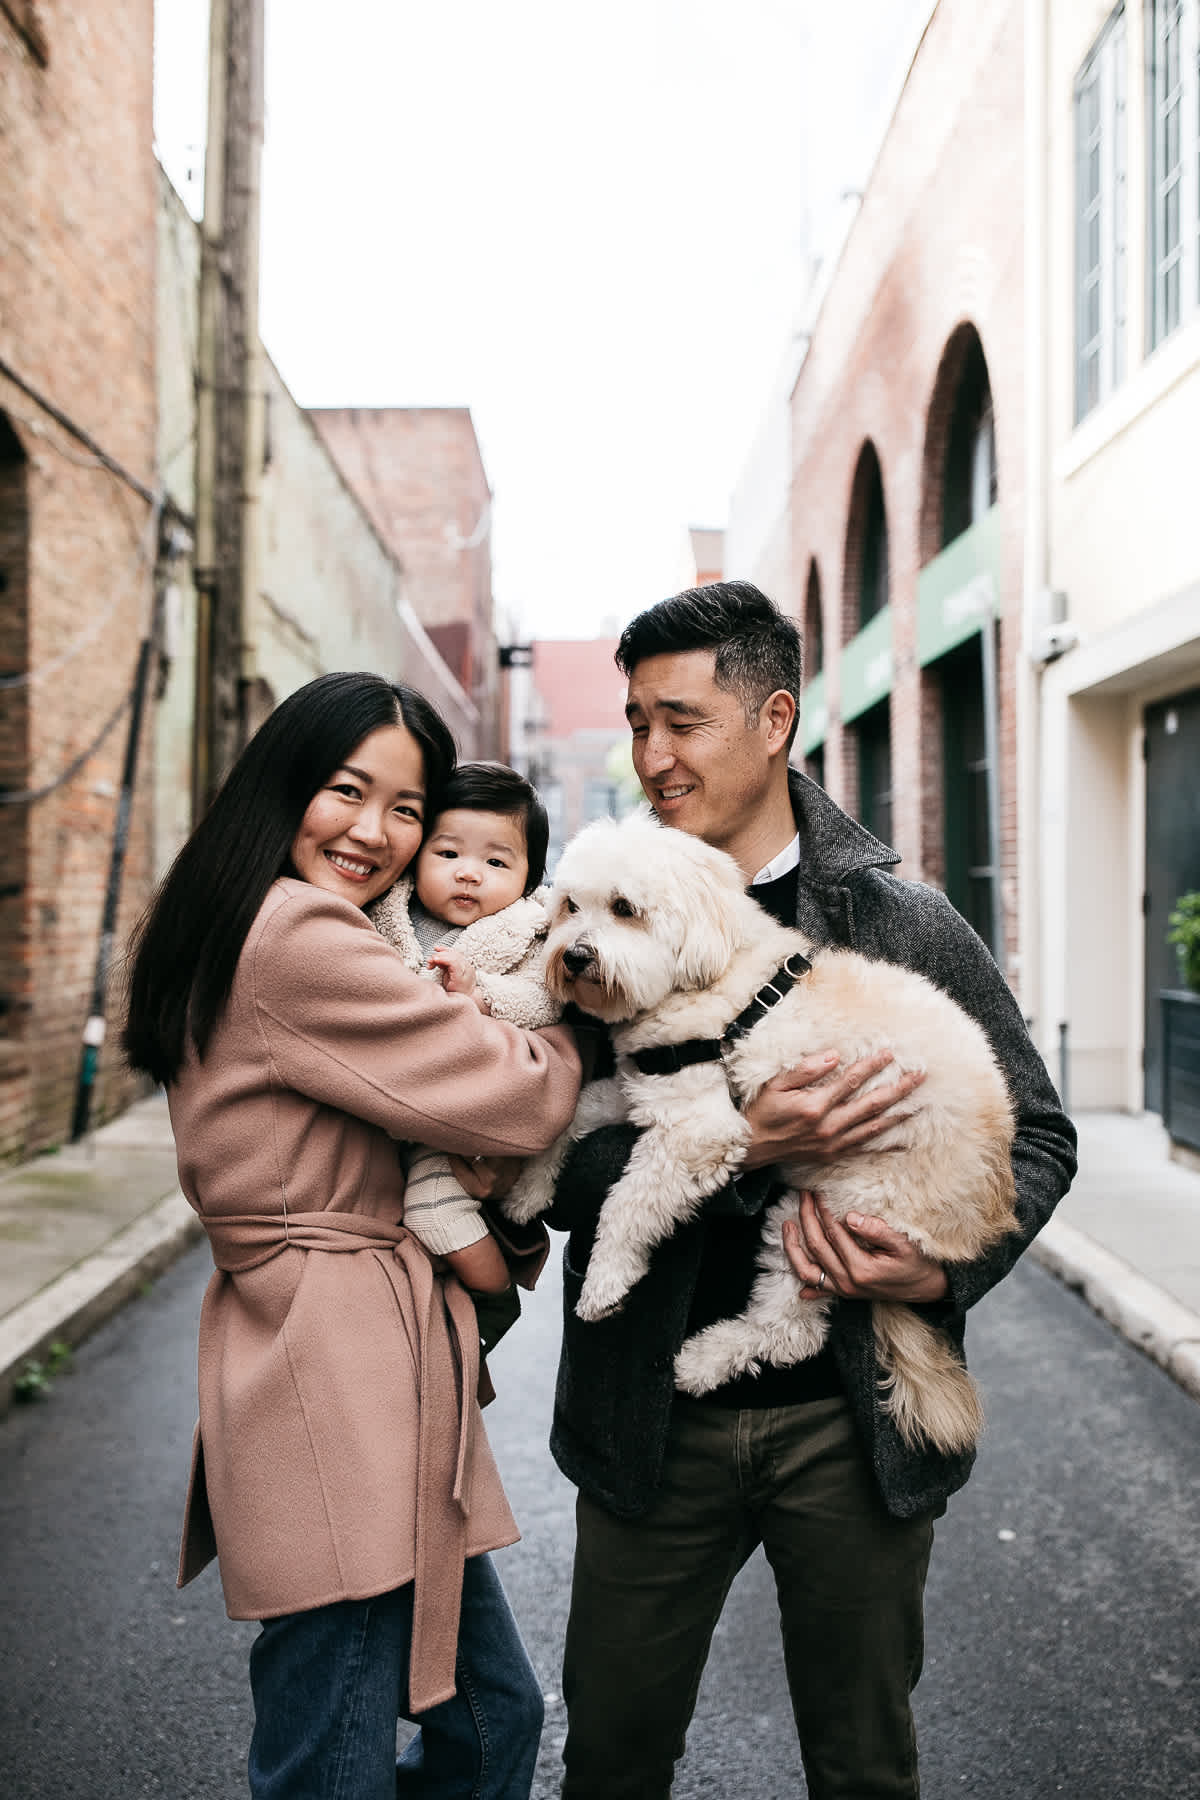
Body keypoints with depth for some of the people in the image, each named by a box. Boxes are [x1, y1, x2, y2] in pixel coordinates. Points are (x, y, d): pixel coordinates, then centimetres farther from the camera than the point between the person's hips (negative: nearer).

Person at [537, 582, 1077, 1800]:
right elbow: (550, 1165, -10)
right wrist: (740, 1152, -23)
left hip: (851, 1422, 0)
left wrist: (949, 1267, -14)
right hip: (655, 1419, 1)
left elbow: (1036, 1134, 4)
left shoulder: (909, 928, -2)